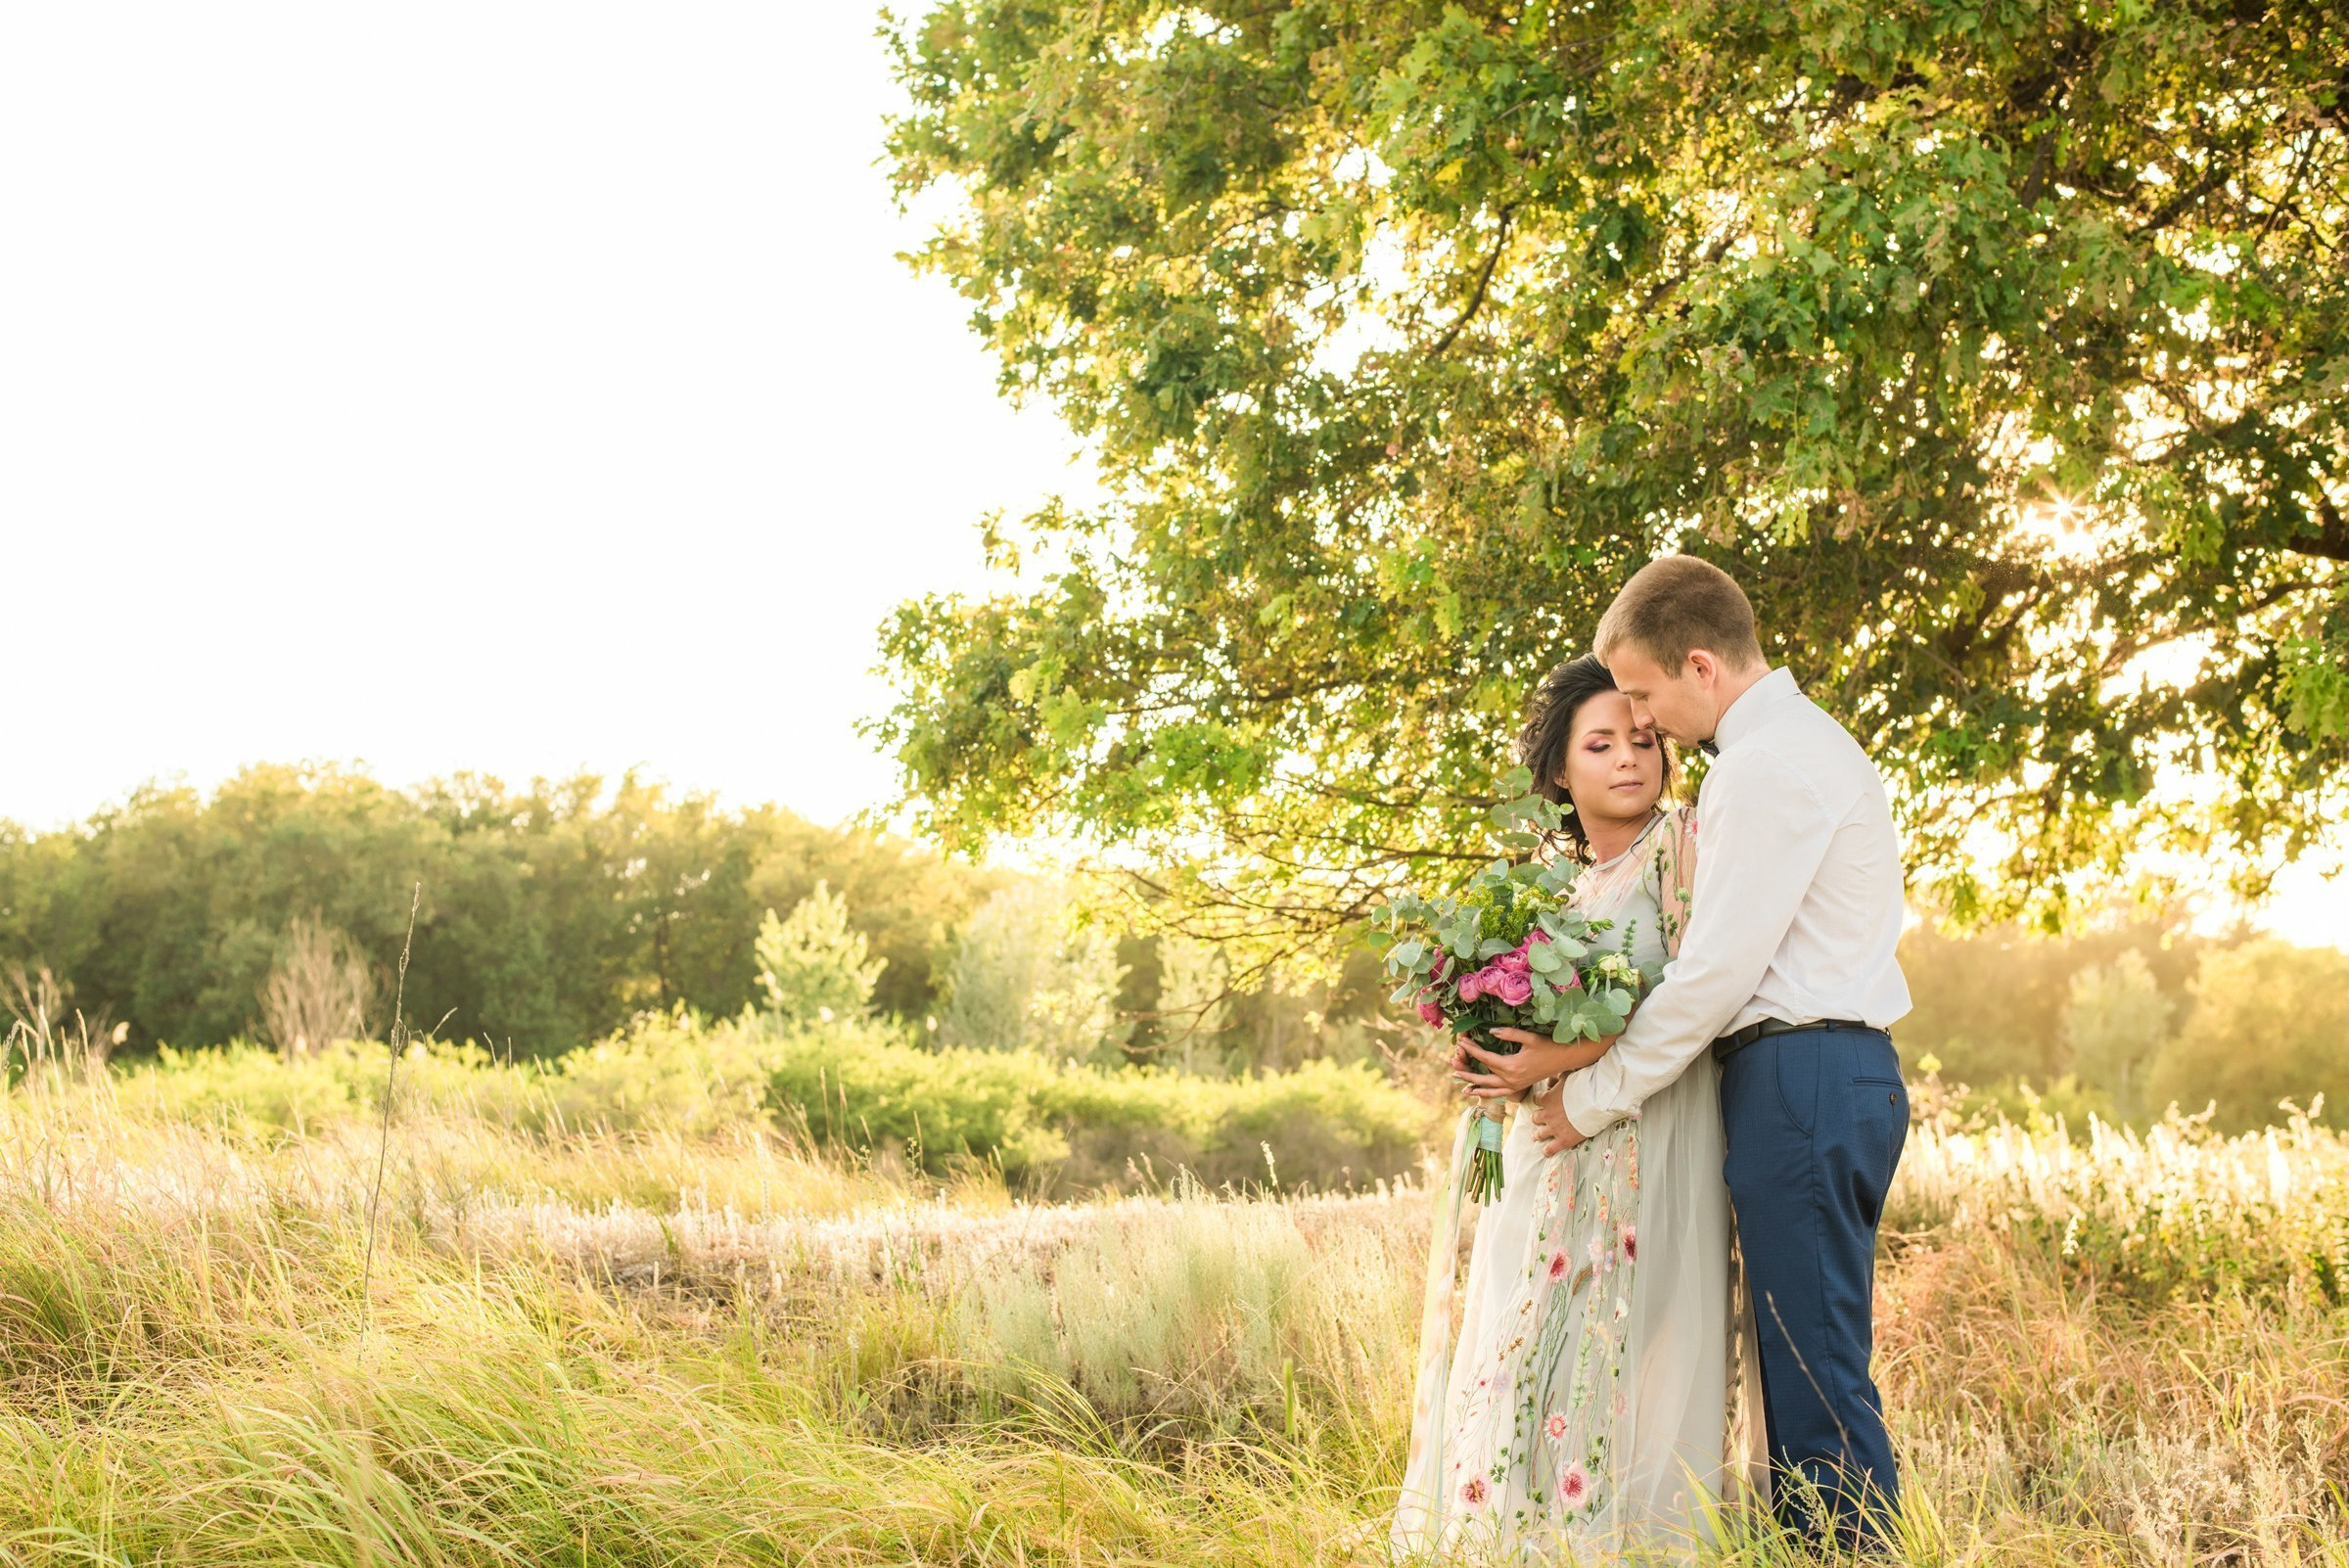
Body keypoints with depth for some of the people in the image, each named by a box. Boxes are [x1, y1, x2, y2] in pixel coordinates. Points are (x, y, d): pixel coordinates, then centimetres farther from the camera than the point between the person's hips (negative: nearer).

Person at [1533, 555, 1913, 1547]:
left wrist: (1594, 1096, -8)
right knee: (1801, 1356, 10)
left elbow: (1720, 969, -16)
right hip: (1836, 1075, 10)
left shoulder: (1766, 763, -12)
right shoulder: (1804, 741, 21)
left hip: (1799, 1078, -10)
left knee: (1815, 1367, -8)